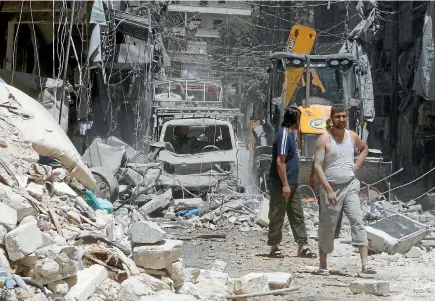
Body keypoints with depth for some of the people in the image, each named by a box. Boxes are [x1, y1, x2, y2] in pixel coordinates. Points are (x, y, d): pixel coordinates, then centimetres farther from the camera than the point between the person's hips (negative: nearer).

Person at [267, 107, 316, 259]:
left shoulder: (289, 134, 13)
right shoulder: (284, 135, -17)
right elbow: (280, 161, -21)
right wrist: (285, 184, -22)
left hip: (291, 184, 10)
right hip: (280, 185, -10)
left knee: (297, 215, 10)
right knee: (277, 216, 0)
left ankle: (302, 246, 13)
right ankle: (274, 247, 7)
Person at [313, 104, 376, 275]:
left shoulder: (352, 136, 8)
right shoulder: (324, 139, -7)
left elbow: (364, 148, 30)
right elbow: (317, 166, -13)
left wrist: (356, 166, 12)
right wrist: (329, 190, -20)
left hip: (350, 186, 3)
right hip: (331, 188, -3)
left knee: (357, 221, -12)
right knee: (327, 227, 5)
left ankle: (365, 264, -18)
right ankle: (322, 266, 18)